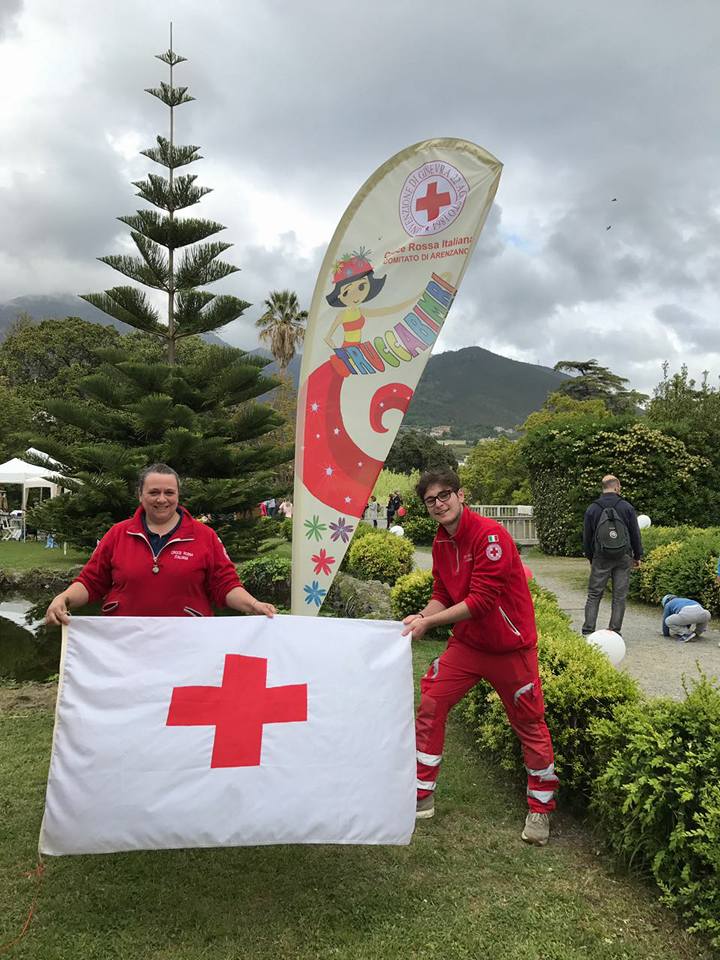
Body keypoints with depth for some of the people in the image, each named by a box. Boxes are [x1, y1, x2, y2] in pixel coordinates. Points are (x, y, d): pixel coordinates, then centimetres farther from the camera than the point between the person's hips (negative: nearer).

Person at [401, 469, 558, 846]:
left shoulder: (490, 535, -23)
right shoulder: (441, 542, 2)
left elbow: (482, 600, -27)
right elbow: (443, 595, 6)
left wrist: (429, 622, -25)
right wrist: (420, 617, -14)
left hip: (510, 646, -6)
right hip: (466, 643, 7)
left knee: (530, 725, 7)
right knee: (429, 706, 1)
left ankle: (540, 809, 27)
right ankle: (422, 797, 16)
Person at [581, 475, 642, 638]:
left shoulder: (592, 509, 0)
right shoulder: (627, 507, -1)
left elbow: (586, 536, 4)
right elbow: (635, 534, 2)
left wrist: (590, 557, 16)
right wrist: (637, 556, 12)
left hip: (600, 558, 0)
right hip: (623, 558, 0)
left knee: (594, 594, 4)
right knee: (620, 595, 6)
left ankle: (588, 631, -2)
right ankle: (615, 630, 6)